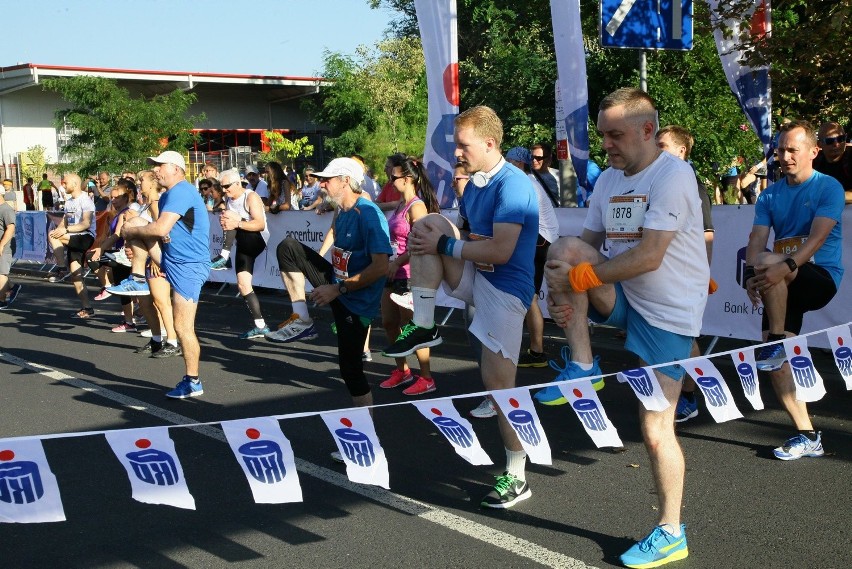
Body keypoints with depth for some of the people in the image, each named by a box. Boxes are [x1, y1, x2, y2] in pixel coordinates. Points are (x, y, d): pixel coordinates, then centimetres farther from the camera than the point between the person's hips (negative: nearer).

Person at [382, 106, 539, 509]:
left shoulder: (512, 185, -18)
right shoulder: (473, 185, 11)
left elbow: (500, 251, -26)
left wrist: (444, 245, -17)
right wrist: (433, 241, -7)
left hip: (505, 289, -8)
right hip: (476, 277, 8)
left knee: (498, 383, -8)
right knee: (427, 224, -10)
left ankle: (517, 477, 7)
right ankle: (424, 326, -6)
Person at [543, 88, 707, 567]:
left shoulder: (673, 175, -18)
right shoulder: (608, 180, 6)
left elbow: (648, 257, -25)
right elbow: (587, 247, 9)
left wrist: (578, 277, -20)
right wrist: (563, 292, -10)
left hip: (668, 312, -7)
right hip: (624, 298, 7)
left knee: (656, 429, -4)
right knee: (564, 249, -17)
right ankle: (582, 366, -8)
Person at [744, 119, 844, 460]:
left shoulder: (829, 188, -6)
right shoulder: (770, 195, 9)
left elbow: (817, 238, -20)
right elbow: (757, 240, -3)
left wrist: (785, 267, -36)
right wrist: (751, 275, -23)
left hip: (822, 278, -5)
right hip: (785, 286, 5)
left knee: (770, 261, -33)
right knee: (773, 361, -6)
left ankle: (778, 342, -18)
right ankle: (807, 436, 3)